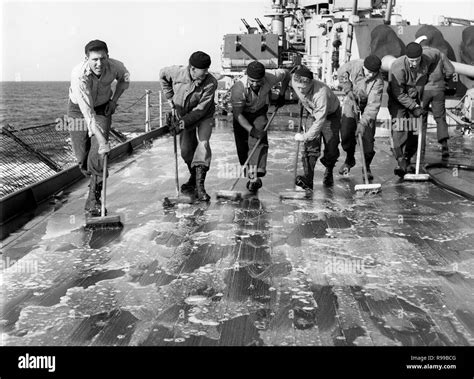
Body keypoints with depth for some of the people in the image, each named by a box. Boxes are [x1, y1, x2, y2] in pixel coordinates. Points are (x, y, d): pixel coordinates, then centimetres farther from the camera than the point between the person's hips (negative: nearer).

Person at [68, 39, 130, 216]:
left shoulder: (115, 66, -23)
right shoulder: (79, 75, -35)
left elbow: (125, 79, 5)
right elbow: (87, 113, -40)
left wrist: (114, 100, -5)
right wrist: (102, 141, -45)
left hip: (103, 107, 1)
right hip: (79, 108, -1)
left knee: (98, 154, -14)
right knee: (82, 157, 2)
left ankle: (93, 201, -6)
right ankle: (96, 181, 36)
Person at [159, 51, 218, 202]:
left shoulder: (211, 83, -28)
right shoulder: (177, 72, -22)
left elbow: (201, 109, -25)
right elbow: (162, 74, 2)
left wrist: (184, 122, -31)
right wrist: (171, 99, 0)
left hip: (204, 117, -3)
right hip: (184, 116, 3)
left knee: (203, 144, -23)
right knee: (186, 150, 3)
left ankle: (199, 185, -24)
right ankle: (194, 177, 30)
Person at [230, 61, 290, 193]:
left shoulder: (271, 77, -30)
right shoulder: (238, 88, -37)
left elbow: (286, 74, -6)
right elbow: (237, 114, -28)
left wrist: (282, 95, -1)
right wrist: (251, 130, -37)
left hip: (260, 112, 1)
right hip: (242, 114, 0)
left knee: (258, 141, -20)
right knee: (242, 146, 0)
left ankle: (255, 178, -23)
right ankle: (250, 174, 23)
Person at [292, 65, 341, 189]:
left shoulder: (321, 93, -42)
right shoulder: (294, 83, -25)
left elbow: (320, 121, -38)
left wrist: (305, 136, -34)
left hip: (330, 115, -4)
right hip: (312, 115, 4)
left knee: (331, 149, -1)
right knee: (311, 146, -14)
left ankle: (329, 171, 29)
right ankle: (308, 178, -23)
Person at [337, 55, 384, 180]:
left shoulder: (378, 82, -29)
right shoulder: (354, 65, -25)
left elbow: (373, 105, -30)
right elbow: (341, 73, -4)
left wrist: (363, 123, -36)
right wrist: (349, 90, -12)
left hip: (368, 105, -2)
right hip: (352, 100, 2)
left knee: (368, 136, -8)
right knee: (346, 132, -4)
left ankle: (366, 166, 8)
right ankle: (349, 159, 21)